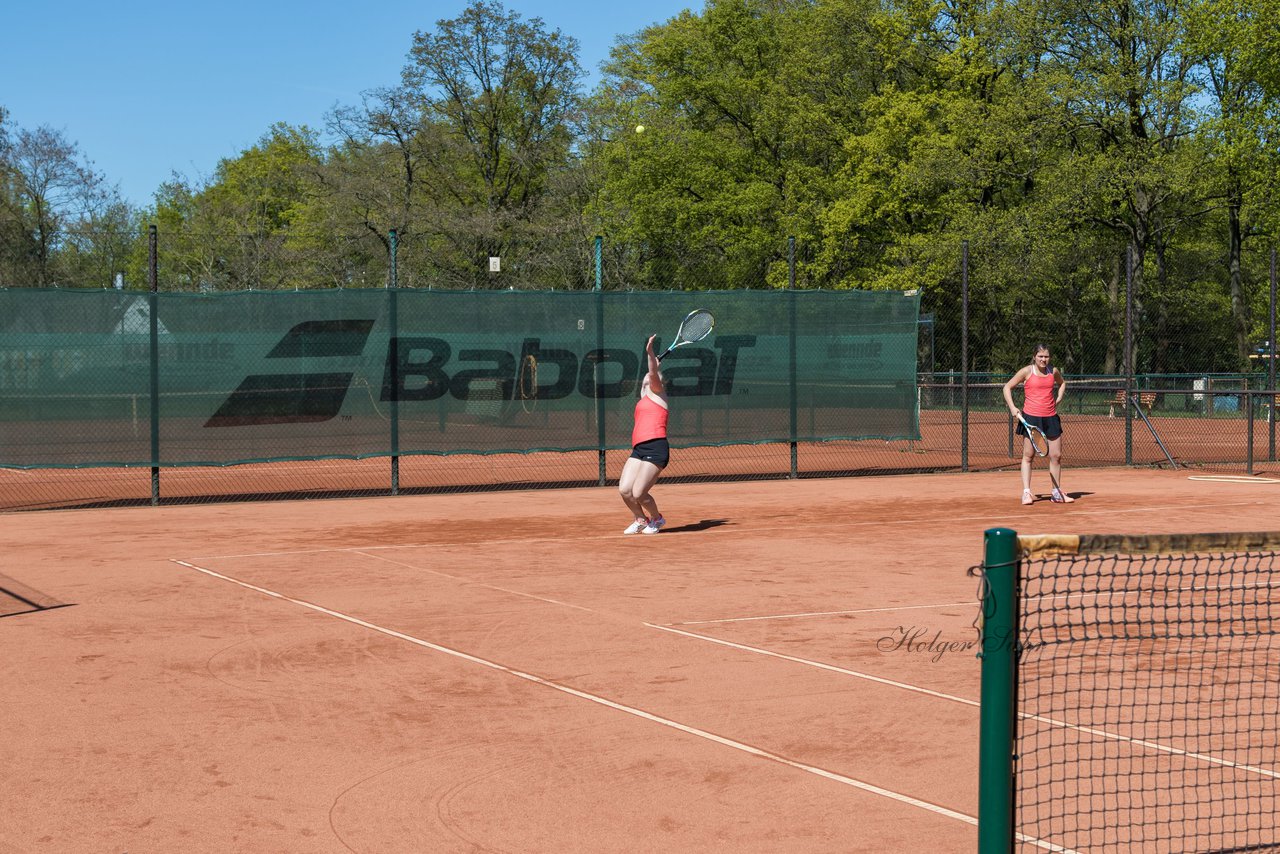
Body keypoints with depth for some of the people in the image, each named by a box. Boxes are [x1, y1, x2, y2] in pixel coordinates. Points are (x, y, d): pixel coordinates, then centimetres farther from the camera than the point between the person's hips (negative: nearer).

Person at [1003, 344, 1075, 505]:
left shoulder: (1053, 371, 7)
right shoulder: (1027, 371, -5)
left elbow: (1062, 382, 29)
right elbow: (1007, 387, 0)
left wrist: (1058, 399, 13)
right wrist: (1012, 407, -10)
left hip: (1051, 417, 4)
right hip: (1031, 417, -4)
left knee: (1056, 456, 6)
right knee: (1028, 455, -2)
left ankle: (1057, 492, 18)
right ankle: (1026, 493, 1)